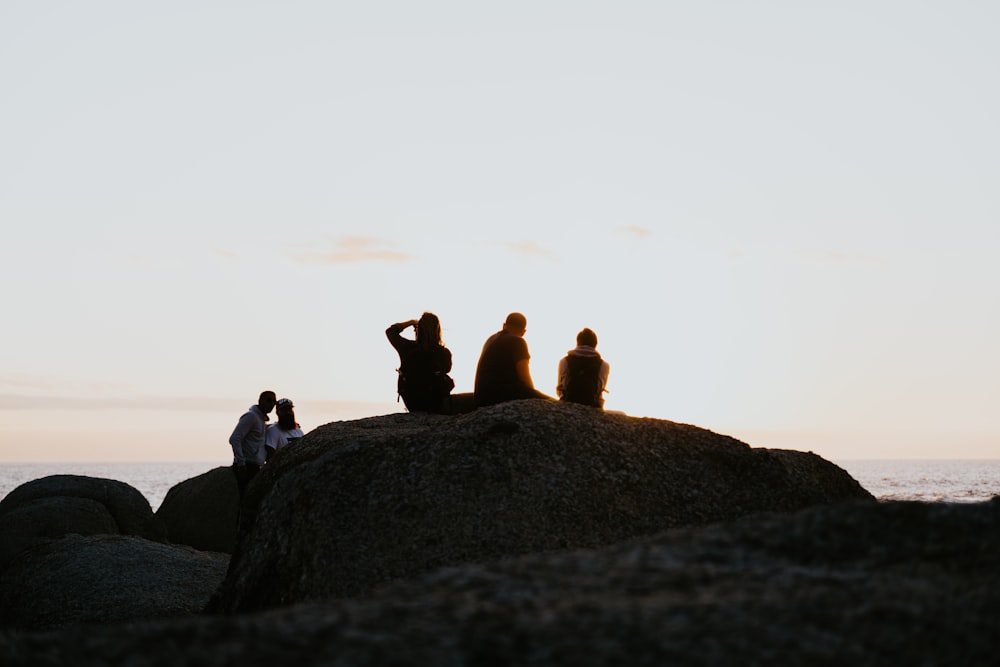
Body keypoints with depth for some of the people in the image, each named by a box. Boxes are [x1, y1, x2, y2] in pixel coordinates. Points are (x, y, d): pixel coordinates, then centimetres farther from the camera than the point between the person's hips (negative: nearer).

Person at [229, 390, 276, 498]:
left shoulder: (262, 419, 19)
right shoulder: (251, 416, -9)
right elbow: (234, 439, -17)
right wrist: (241, 464, -23)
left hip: (255, 468, 9)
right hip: (246, 467, -9)